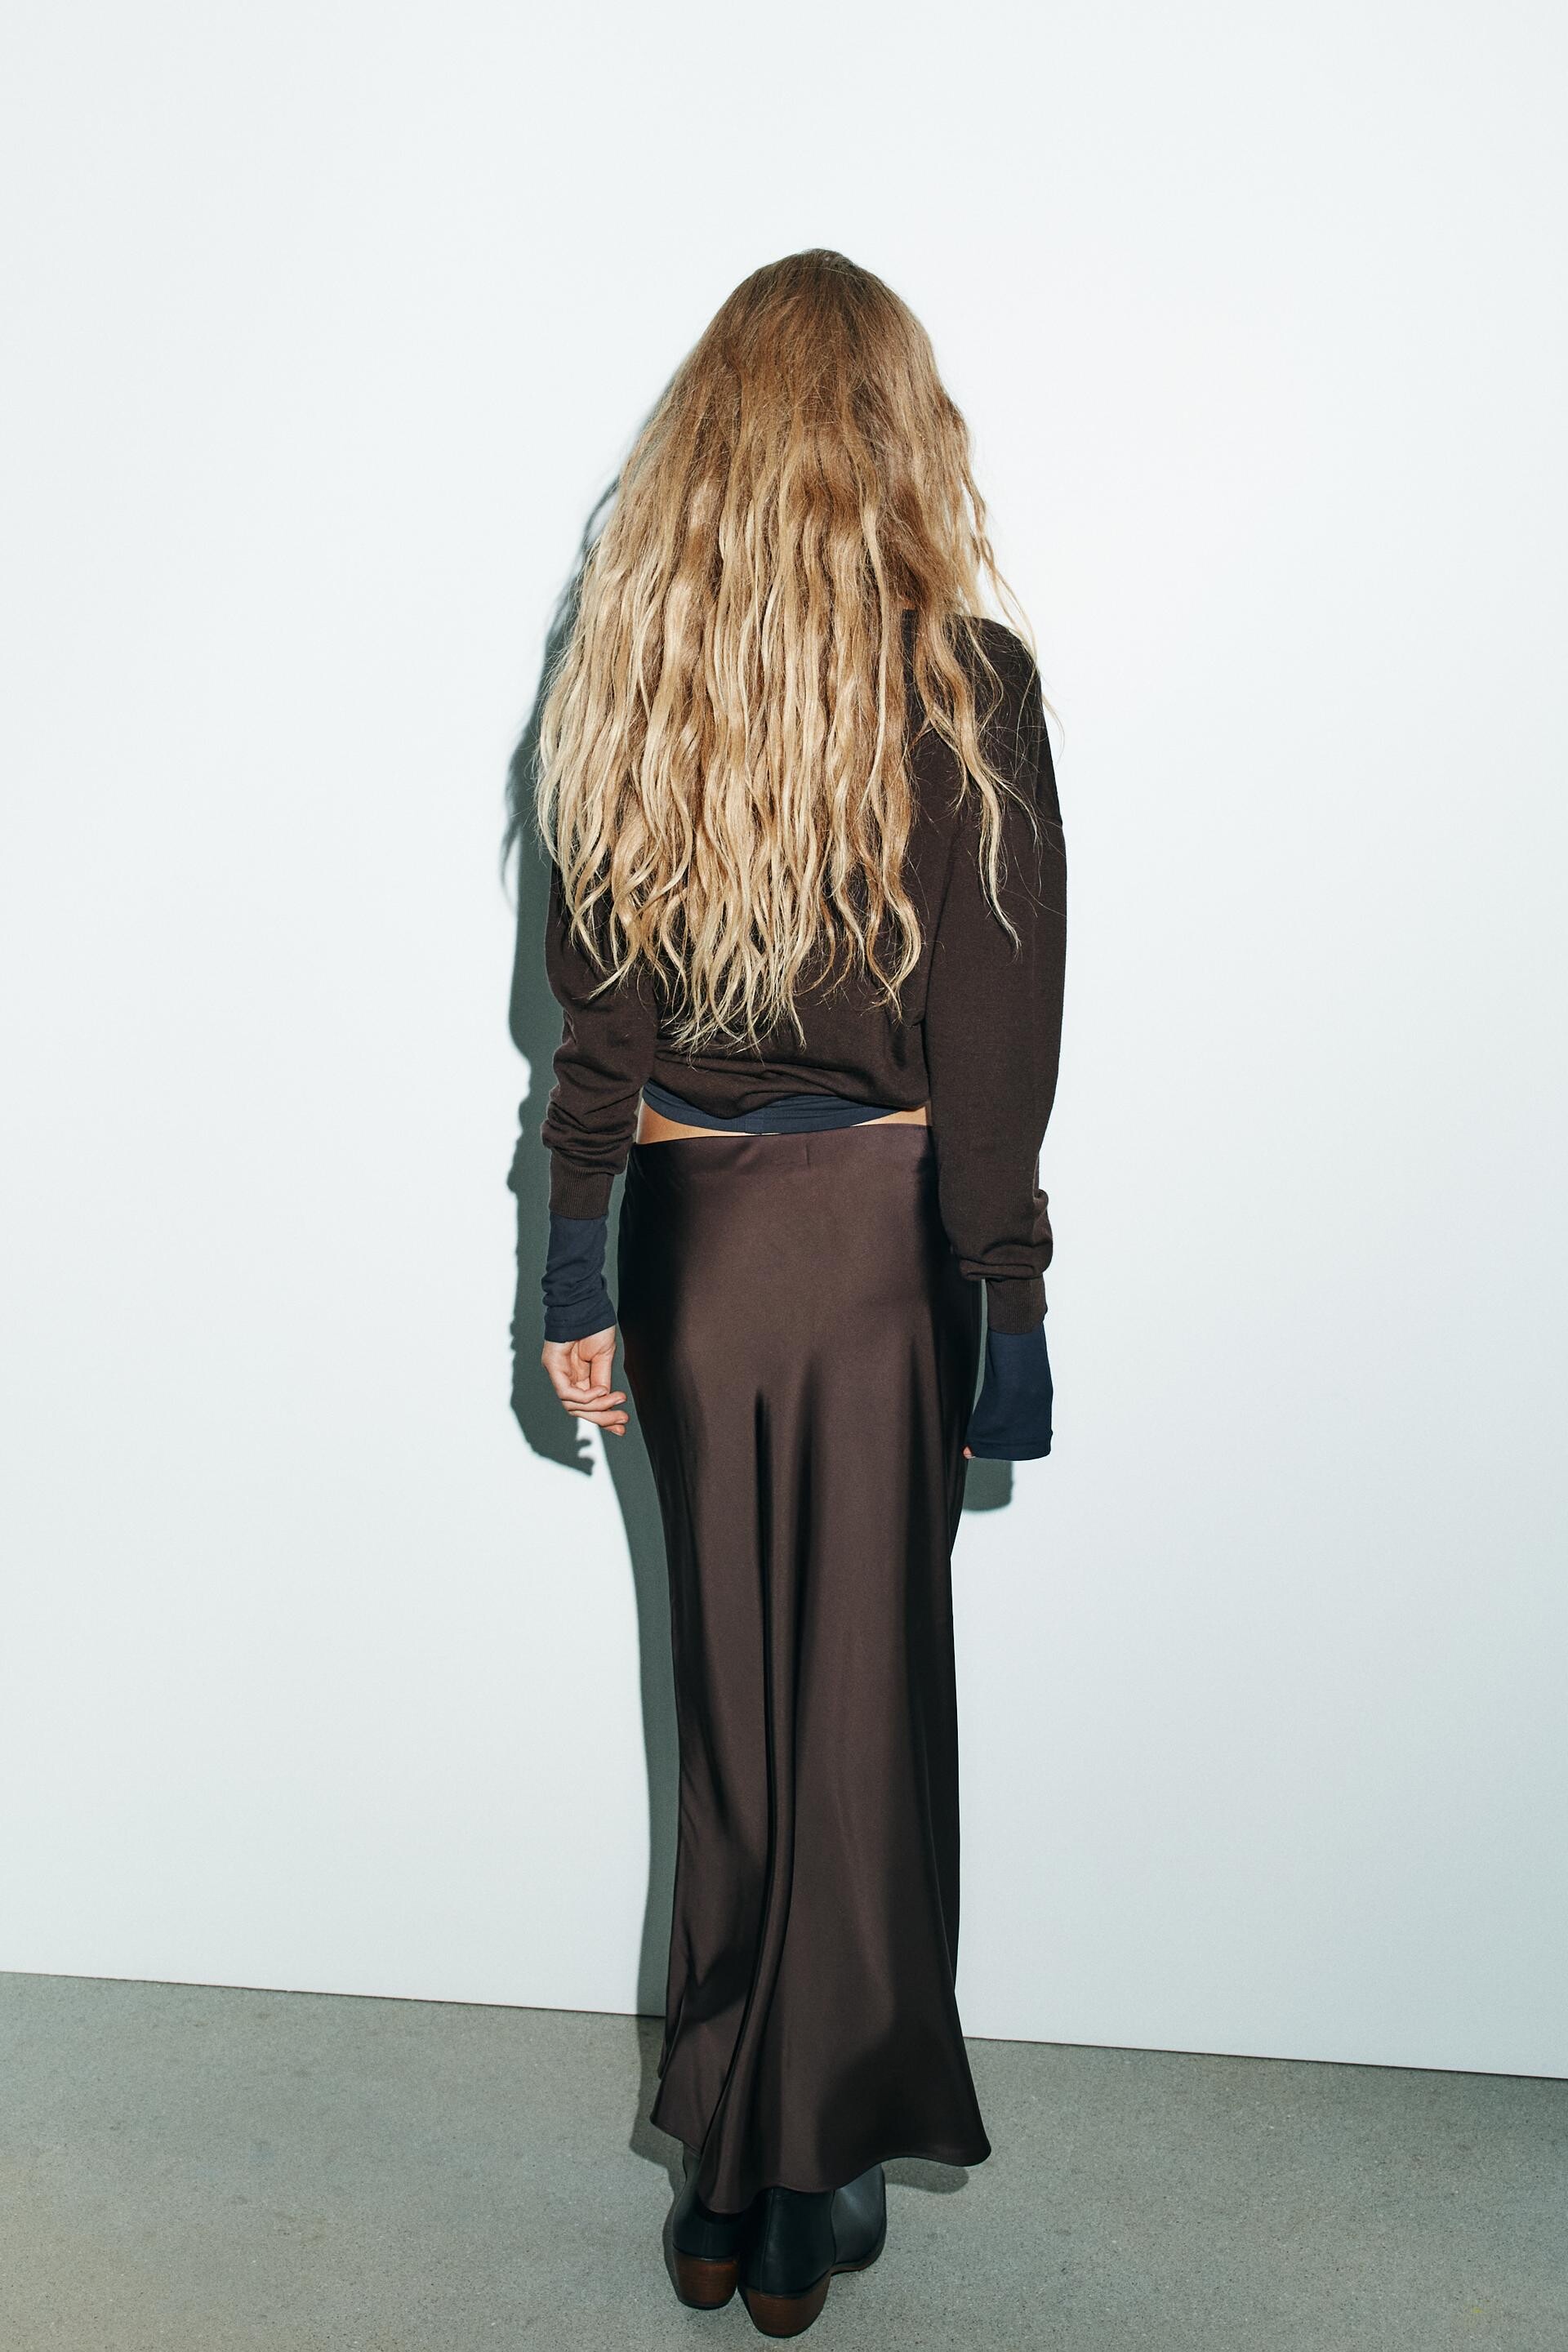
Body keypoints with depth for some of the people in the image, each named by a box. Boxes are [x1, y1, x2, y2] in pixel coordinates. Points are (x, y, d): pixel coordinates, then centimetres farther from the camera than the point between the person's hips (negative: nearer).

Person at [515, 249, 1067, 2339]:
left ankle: (726, 2176, 31)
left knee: (728, 1696, 16)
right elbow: (995, 1044, -11)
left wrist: (577, 1269, 8)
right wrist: (1014, 1314, -4)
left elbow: (592, 998, 2)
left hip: (691, 1225, 3)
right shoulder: (963, 679, -10)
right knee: (864, 1705, 11)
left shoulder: (631, 668, 0)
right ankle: (818, 2180, 27)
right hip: (880, 1229, -3)